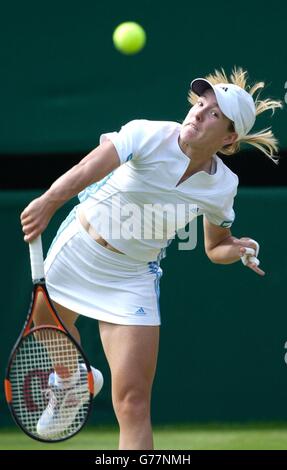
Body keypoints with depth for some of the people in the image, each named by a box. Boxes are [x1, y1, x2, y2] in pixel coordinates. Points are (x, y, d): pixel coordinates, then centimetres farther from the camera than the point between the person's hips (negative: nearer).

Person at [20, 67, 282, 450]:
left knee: (133, 404, -11)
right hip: (77, 246, 0)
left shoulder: (222, 186, -12)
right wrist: (49, 200, -61)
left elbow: (216, 247, 6)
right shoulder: (150, 135, -24)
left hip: (131, 280, 0)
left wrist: (238, 250, -18)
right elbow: (89, 169, -43)